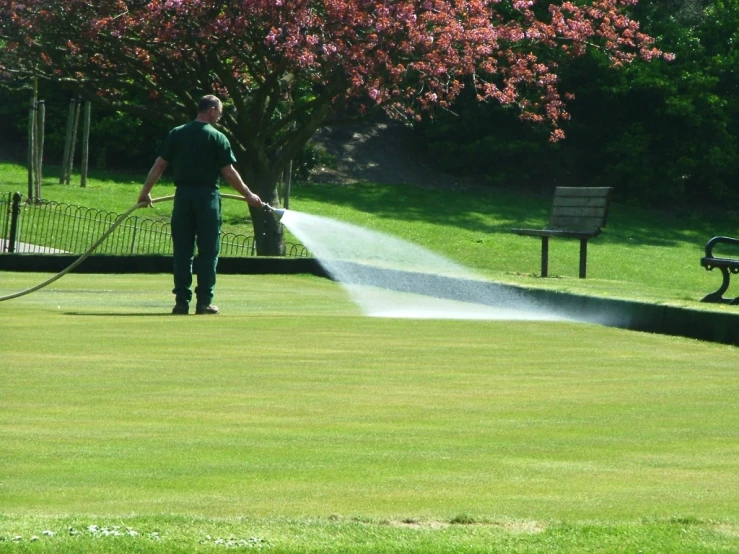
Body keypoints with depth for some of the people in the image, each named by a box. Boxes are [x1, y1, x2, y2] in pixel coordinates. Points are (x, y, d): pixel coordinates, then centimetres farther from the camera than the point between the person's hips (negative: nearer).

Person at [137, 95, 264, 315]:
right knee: (208, 251, 3)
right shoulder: (217, 137, -5)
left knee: (182, 251, 6)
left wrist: (145, 192, 11)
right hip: (207, 196, -3)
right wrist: (249, 195, 4)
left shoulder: (176, 134, 6)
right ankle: (204, 301, 0)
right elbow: (229, 173, -6)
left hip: (183, 195, 3)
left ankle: (182, 301, 4)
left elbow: (159, 165, 4)